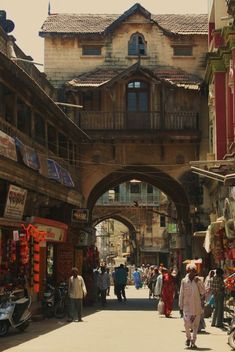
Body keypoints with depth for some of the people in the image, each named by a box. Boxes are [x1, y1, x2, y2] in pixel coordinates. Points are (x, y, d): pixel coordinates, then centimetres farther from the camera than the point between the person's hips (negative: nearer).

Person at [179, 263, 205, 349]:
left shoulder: (198, 281, 3)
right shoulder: (184, 281, 0)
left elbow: (203, 292, -2)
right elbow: (181, 294, 5)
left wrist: (199, 283, -12)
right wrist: (181, 305, 4)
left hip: (196, 306, 1)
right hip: (187, 306, -1)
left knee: (195, 325, 4)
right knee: (187, 323, -10)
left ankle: (193, 342, 14)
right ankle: (188, 338, 18)